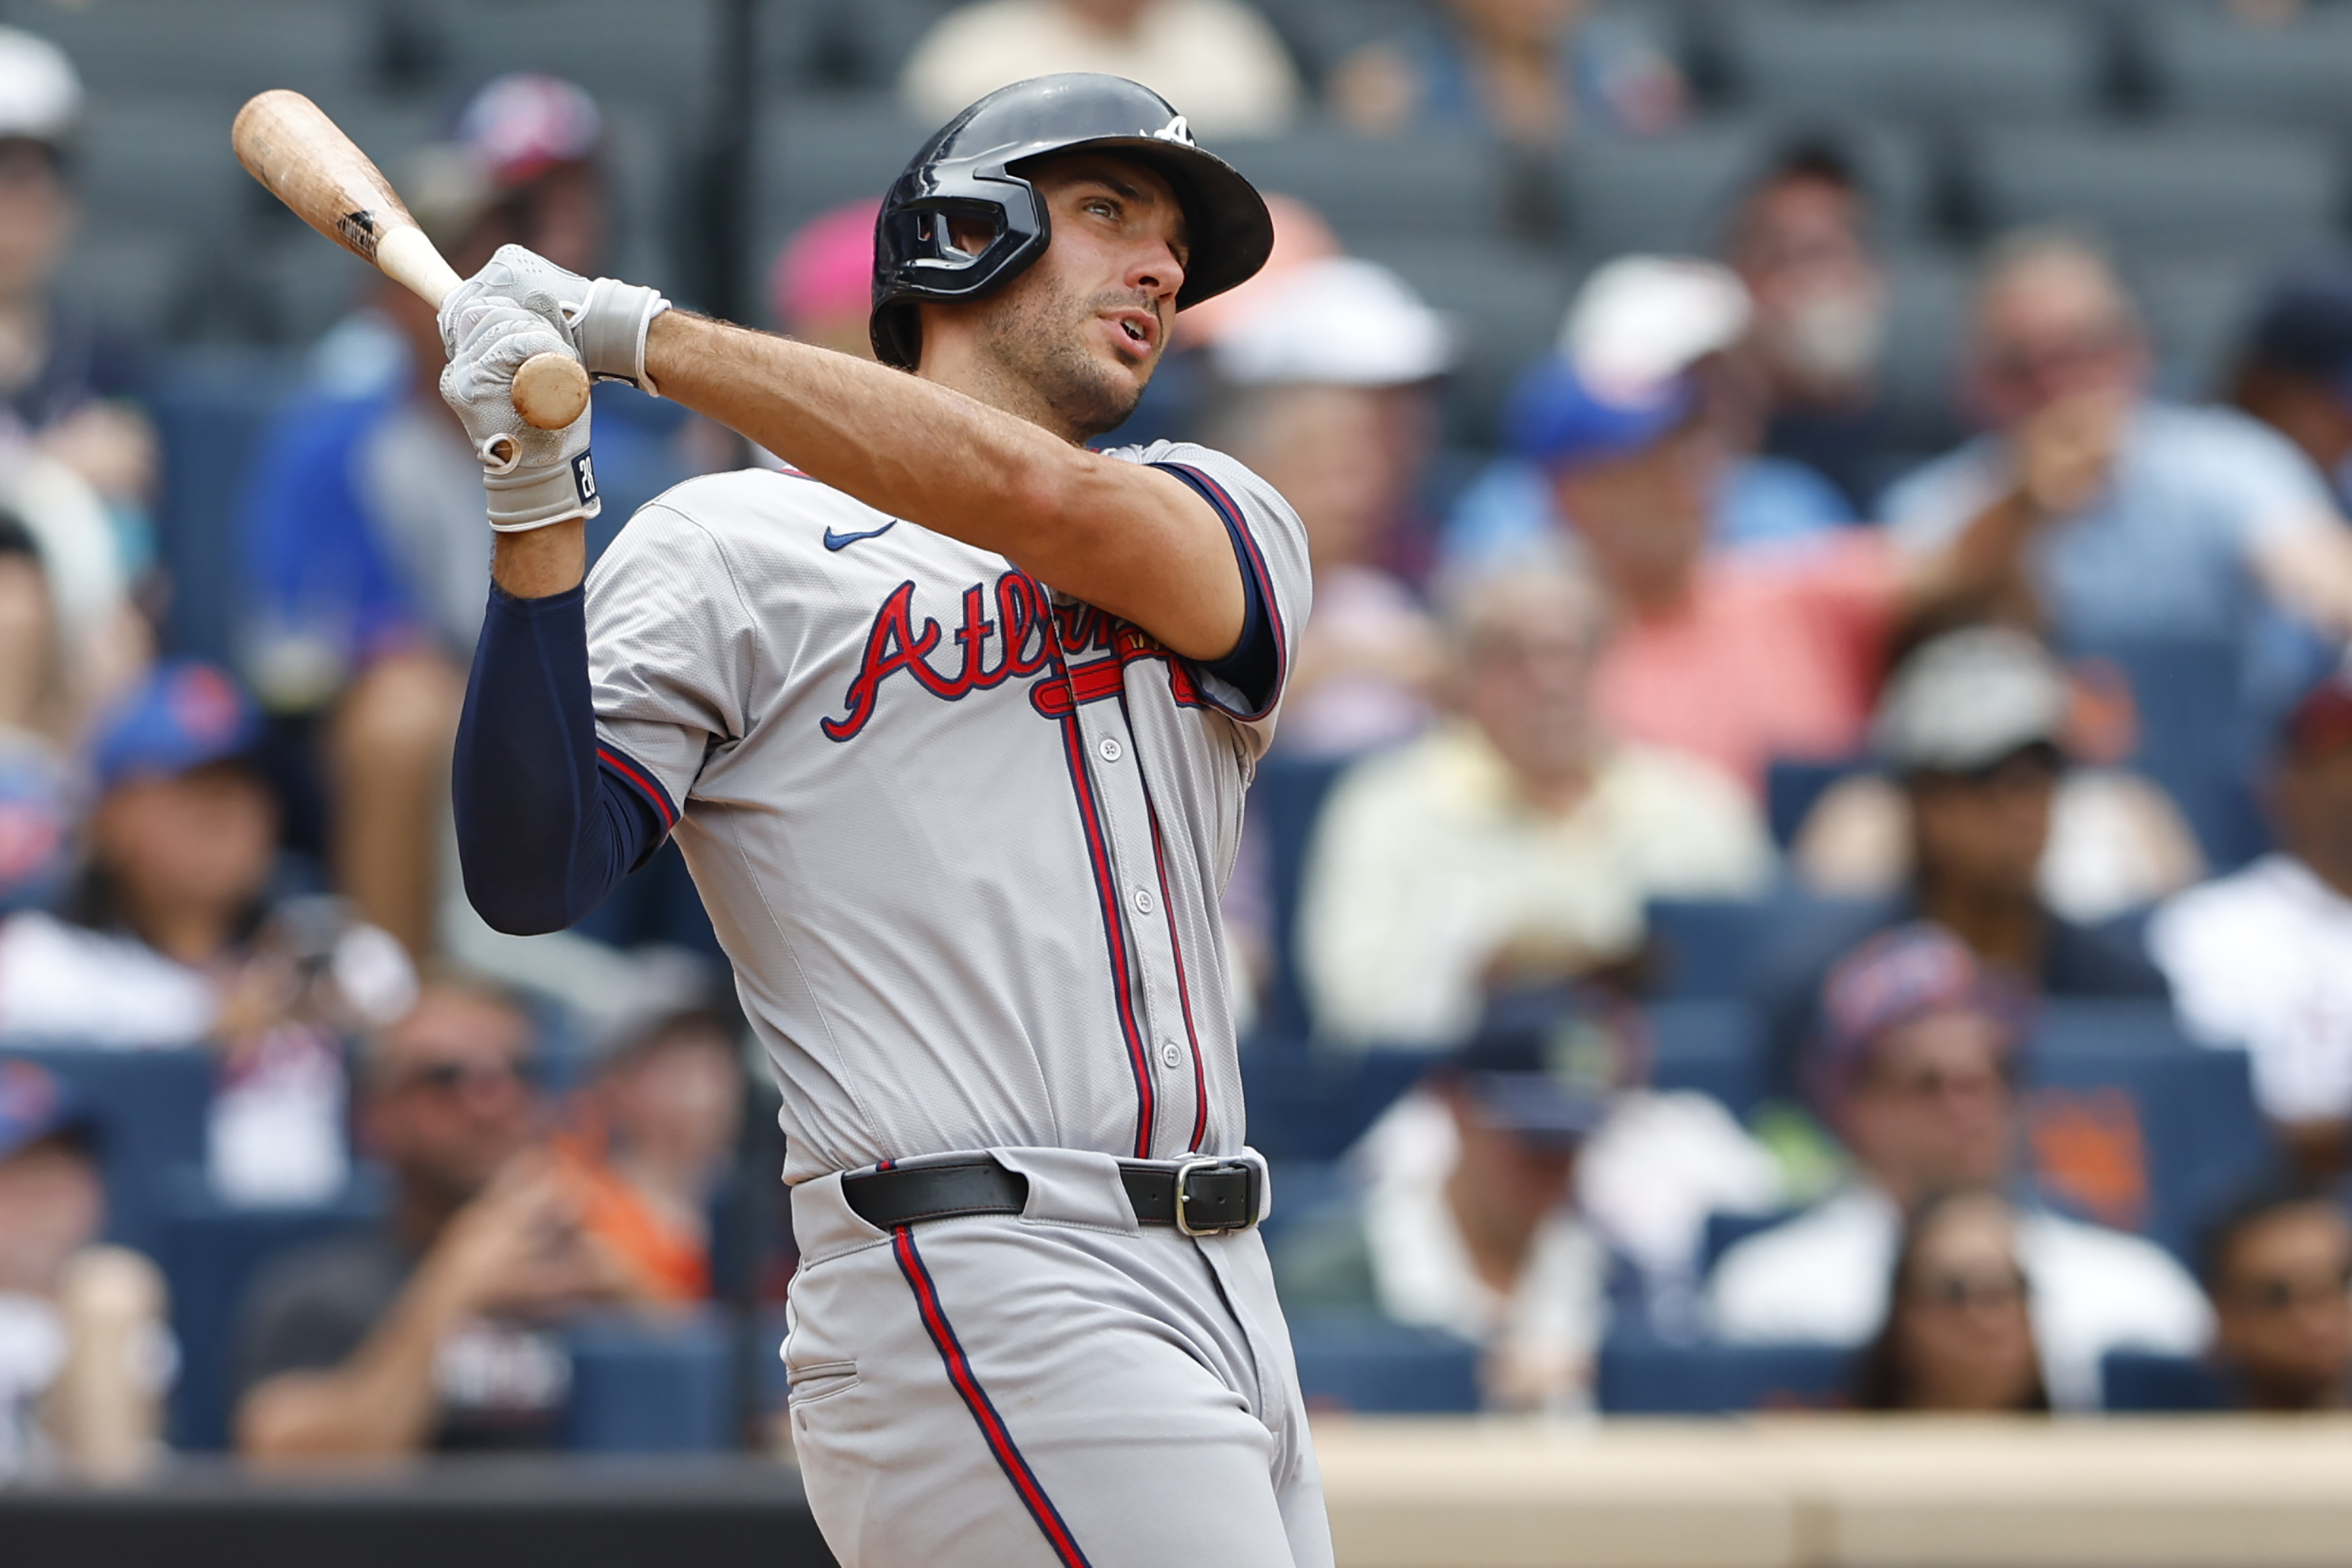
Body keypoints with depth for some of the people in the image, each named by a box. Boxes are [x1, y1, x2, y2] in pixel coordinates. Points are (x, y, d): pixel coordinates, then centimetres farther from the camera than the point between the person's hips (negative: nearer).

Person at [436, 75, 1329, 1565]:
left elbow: (1050, 501, -7)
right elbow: (535, 875, -5)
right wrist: (539, 500, -15)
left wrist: (640, 331, -9)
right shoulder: (733, 548, 7)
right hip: (976, 1288, -5)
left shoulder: (1228, 522, 17)